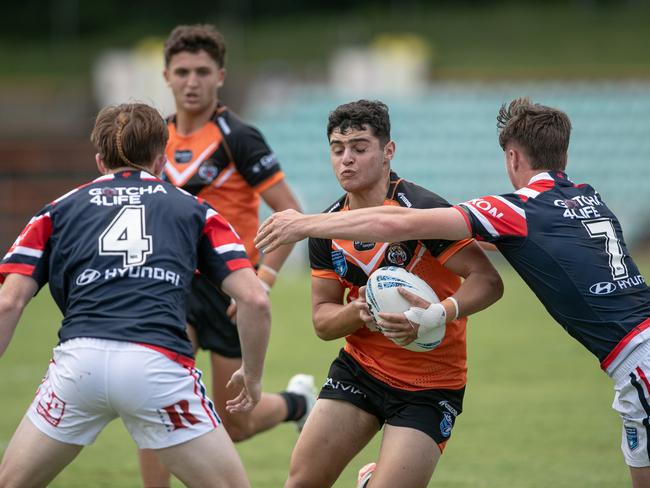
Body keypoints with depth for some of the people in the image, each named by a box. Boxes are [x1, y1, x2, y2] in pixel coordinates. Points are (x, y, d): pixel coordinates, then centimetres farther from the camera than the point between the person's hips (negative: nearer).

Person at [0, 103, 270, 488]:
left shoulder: (59, 211, 22)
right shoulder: (194, 210, 21)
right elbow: (255, 300, 10)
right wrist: (253, 376, 23)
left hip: (79, 359, 1)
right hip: (159, 366, -1)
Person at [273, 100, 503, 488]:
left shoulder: (422, 209, -19)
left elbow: (488, 281, -23)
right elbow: (323, 320, 2)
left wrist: (437, 316, -39)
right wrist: (359, 311, -19)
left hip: (430, 383, -5)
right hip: (360, 366, 5)